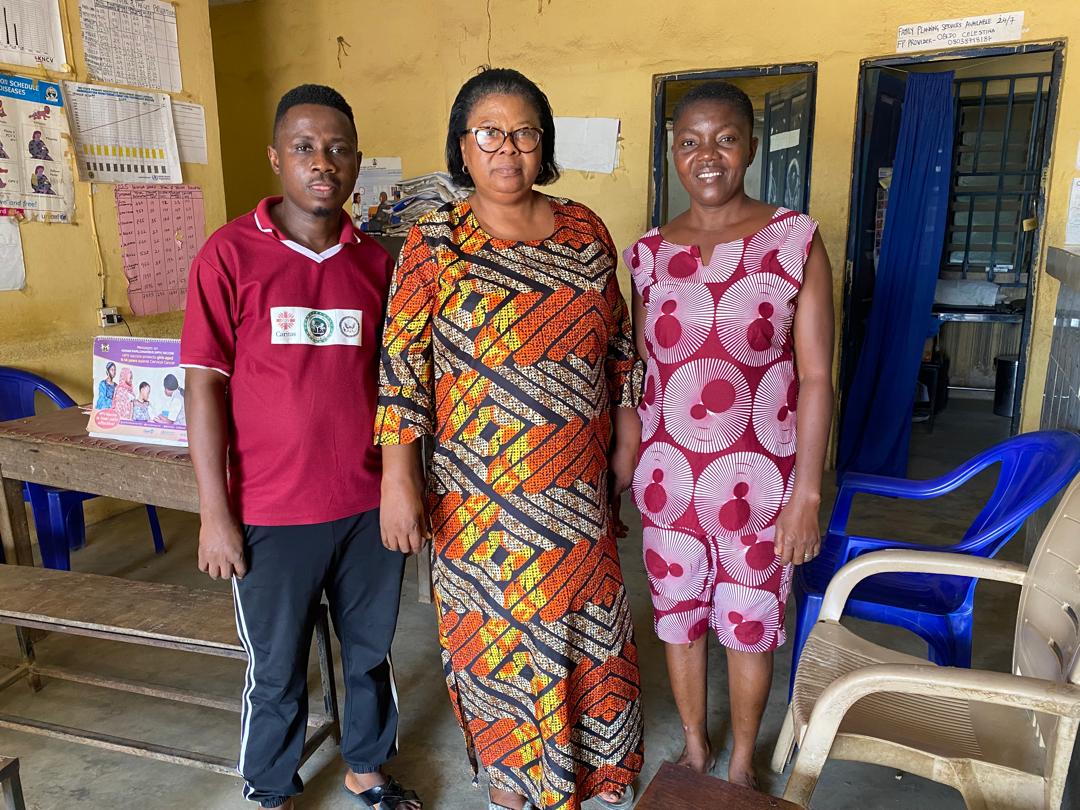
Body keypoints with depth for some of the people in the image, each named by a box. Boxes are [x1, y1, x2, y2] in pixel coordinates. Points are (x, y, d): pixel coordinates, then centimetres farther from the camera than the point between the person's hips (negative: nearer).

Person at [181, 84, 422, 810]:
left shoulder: (375, 259, 2)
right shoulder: (230, 253, -8)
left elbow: (390, 377, 8)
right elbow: (205, 387, -7)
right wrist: (215, 512, -9)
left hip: (370, 504, 3)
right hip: (272, 513, -3)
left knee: (372, 650, 19)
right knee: (277, 669, 15)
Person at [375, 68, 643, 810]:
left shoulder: (585, 229, 2)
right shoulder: (435, 242, -8)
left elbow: (619, 340, 9)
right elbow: (402, 362, -10)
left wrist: (628, 433, 10)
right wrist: (399, 478, -14)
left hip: (577, 482, 3)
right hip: (484, 492, -3)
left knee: (582, 616, 17)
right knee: (500, 626, 13)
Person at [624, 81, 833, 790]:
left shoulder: (796, 239, -7)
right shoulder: (649, 252, 2)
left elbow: (816, 375, -8)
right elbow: (641, 371, 7)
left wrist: (807, 491, -10)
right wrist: (626, 467, 6)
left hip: (759, 478, -2)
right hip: (668, 476, 3)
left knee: (749, 626, 13)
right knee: (679, 617, 17)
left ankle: (741, 763, 39)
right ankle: (695, 746, 43)